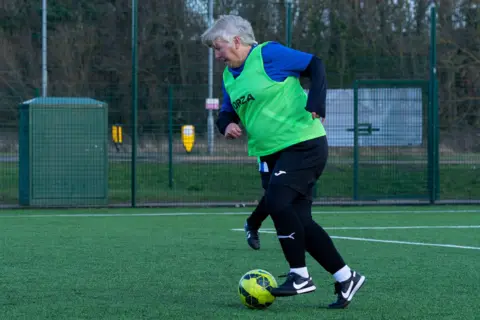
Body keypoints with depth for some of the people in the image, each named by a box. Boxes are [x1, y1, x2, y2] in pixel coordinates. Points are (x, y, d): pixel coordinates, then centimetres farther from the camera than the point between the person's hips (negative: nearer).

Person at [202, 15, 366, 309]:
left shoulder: (268, 54, -12)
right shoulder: (229, 76, 12)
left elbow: (314, 65, -9)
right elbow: (227, 113, 21)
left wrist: (315, 105, -20)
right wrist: (228, 124, -3)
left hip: (304, 144, -9)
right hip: (275, 153, 9)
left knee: (276, 202, -22)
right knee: (299, 221, 4)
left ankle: (300, 276, -11)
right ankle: (346, 278, 13)